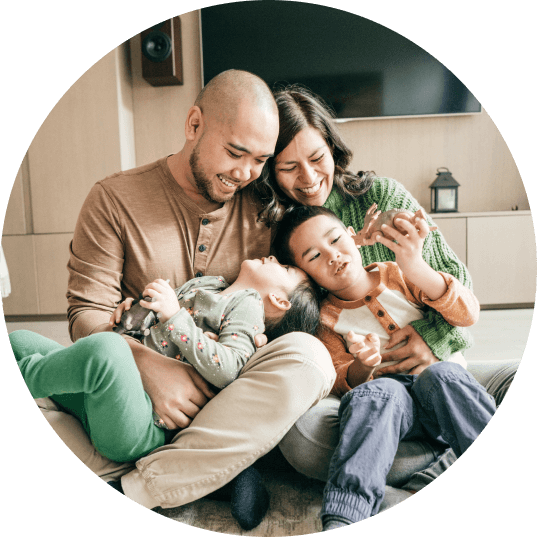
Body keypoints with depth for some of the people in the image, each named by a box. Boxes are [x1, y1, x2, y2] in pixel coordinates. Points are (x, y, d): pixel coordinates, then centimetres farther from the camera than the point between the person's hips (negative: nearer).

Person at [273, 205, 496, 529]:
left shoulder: (397, 276, 3)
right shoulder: (326, 319, 4)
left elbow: (467, 314, -9)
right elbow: (343, 387, 2)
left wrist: (415, 267, -26)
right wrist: (361, 366, -22)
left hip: (447, 392, 1)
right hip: (390, 405, -1)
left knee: (442, 373, -32)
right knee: (377, 392, -34)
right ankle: (342, 519, -44)